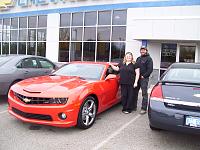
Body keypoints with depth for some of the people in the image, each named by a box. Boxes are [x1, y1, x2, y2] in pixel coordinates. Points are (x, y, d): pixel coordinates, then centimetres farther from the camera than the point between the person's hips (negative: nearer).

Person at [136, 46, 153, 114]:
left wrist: (143, 76, -15)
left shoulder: (149, 59, -2)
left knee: (144, 94, -4)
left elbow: (150, 69, -11)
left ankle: (144, 108, -1)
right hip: (137, 78, 7)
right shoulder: (138, 58, 20)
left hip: (144, 78, -7)